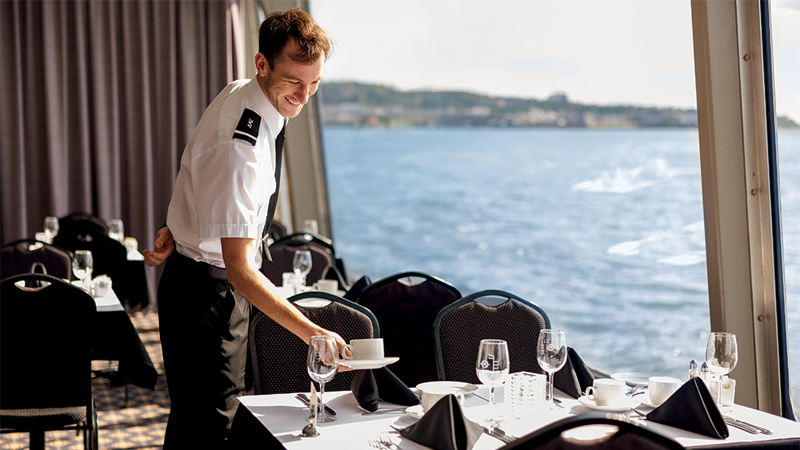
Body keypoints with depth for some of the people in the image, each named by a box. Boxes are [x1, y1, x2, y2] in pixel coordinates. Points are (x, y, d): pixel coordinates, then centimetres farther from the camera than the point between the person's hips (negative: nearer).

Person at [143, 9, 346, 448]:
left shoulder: (238, 93, -2)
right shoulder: (240, 148, -33)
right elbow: (239, 269, -33)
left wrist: (179, 228, -1)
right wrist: (312, 333, -37)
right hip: (207, 286, -9)